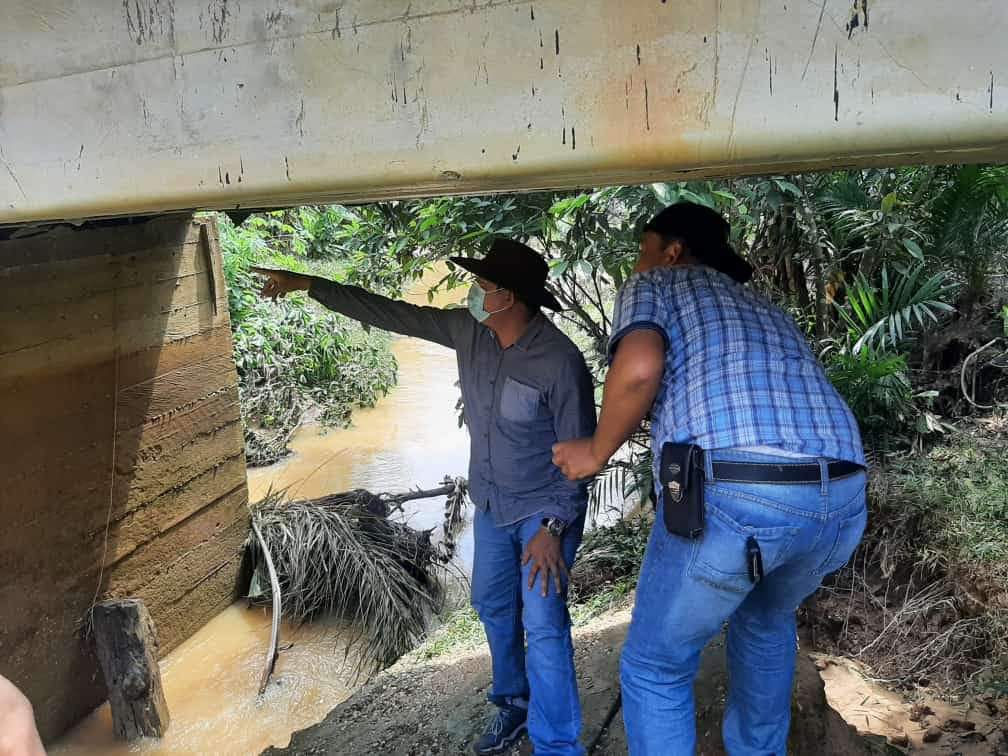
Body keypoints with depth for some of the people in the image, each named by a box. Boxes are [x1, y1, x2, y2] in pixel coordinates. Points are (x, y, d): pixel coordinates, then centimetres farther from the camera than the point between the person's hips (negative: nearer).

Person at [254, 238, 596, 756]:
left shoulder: (559, 361, -27)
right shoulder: (467, 331, -9)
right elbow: (391, 314, -2)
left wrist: (553, 527, -24)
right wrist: (308, 284, 0)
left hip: (544, 511, -7)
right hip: (491, 505, 7)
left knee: (542, 626, -10)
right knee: (493, 606, 19)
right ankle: (514, 703, 41)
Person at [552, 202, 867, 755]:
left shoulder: (653, 285, 15)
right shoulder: (765, 310, 34)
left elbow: (640, 366, -7)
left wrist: (596, 452, 7)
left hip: (732, 491, -7)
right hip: (841, 495, 7)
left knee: (654, 667, 15)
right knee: (765, 620, 36)